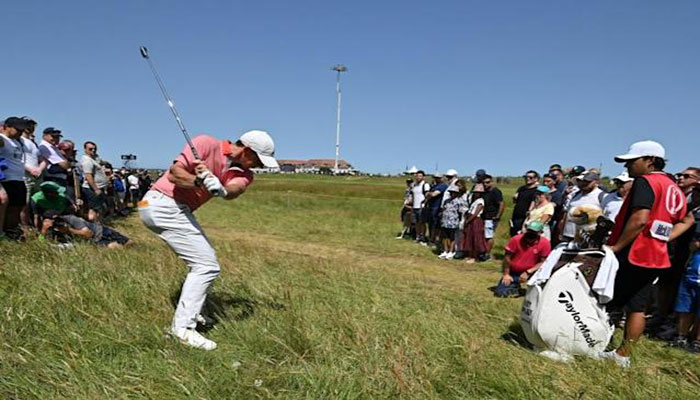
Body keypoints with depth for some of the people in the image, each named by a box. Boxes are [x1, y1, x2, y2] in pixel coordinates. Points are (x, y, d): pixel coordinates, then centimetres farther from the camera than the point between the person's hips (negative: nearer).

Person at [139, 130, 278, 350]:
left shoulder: (243, 173, 2)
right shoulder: (206, 144, -15)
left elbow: (233, 191, -21)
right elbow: (174, 173, -22)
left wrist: (220, 189, -44)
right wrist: (200, 181, -41)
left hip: (179, 210, 9)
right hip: (164, 205, -9)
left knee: (205, 259, 21)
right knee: (207, 266, -12)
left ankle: (191, 312, 34)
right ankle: (182, 328, -10)